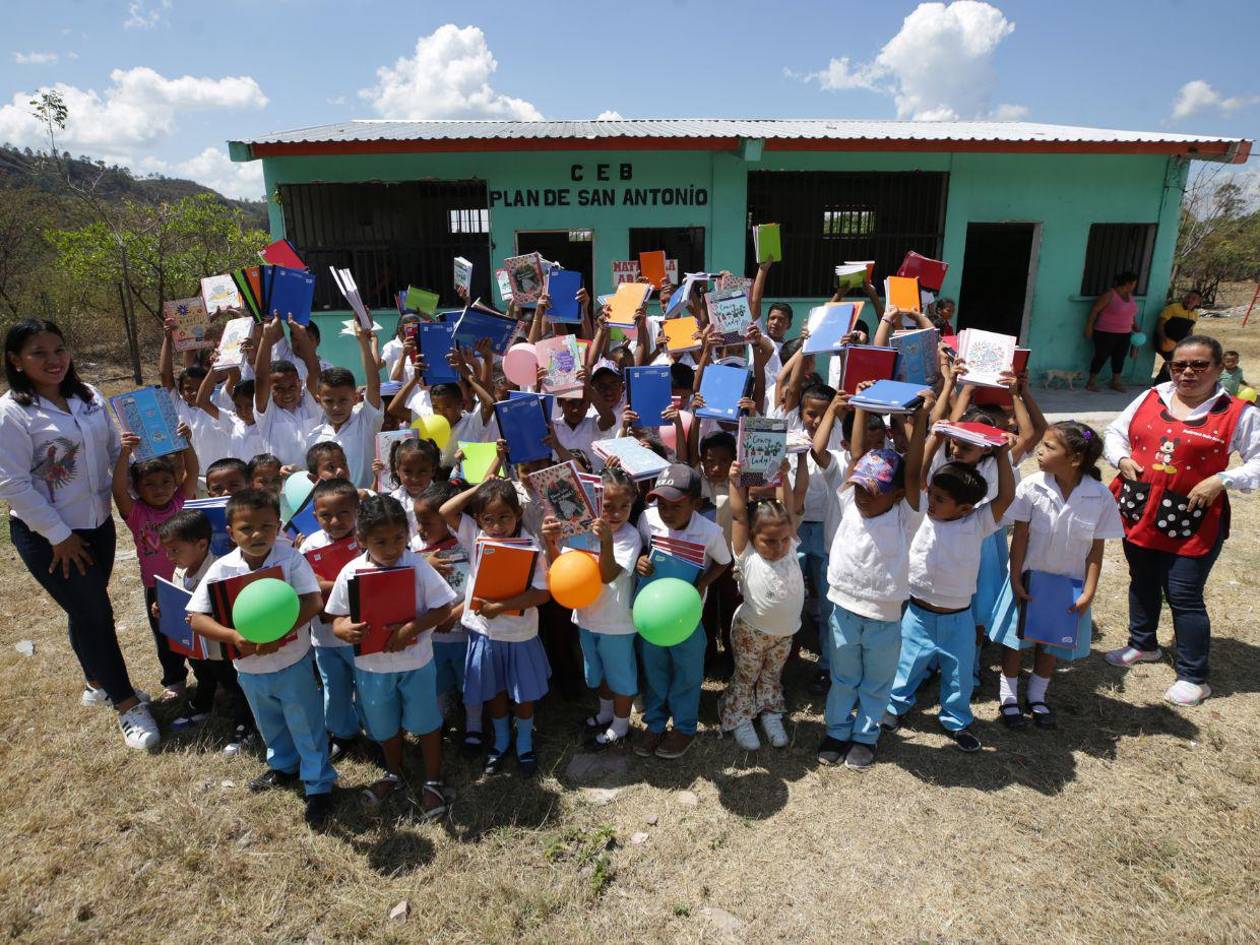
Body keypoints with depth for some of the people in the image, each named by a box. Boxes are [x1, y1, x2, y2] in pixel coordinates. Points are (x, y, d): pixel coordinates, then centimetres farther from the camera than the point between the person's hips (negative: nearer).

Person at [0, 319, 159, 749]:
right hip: (46, 536, -6)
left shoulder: (89, 397, 2)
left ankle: (97, 682, 40)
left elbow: (114, 450, 9)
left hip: (97, 523, 6)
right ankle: (127, 705, 12)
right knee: (94, 614, -2)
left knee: (87, 609, 20)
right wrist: (59, 535, -16)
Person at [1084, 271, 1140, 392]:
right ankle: (1091, 382, 8)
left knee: (1119, 357, 10)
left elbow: (1132, 313, 20)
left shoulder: (1130, 296, 9)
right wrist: (1089, 327, -16)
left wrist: (1135, 327, 14)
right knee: (1101, 357, -1)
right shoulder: (1109, 295, -14)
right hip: (1106, 333, -7)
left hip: (1125, 334, 7)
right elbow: (1094, 310, -14)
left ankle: (1116, 382, 21)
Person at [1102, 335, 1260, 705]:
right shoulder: (1151, 398, 4)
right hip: (1139, 512, 4)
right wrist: (1122, 458, -4)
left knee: (1184, 597, 0)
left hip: (1192, 522, -4)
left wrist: (1222, 480, -17)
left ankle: (1194, 677, 17)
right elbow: (1115, 432, 15)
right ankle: (1143, 644, 43)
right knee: (1142, 583, 21)